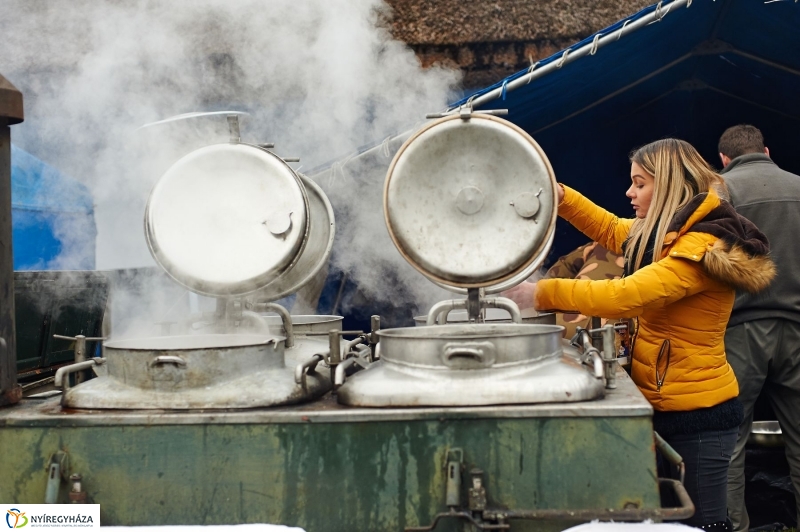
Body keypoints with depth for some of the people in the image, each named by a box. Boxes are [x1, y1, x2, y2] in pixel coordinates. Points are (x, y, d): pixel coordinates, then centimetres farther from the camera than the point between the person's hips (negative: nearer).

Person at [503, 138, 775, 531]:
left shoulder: (703, 247, -21)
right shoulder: (662, 234, 8)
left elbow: (624, 297, -31)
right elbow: (612, 230, 25)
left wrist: (542, 293, -26)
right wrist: (560, 196, 11)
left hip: (696, 416, -9)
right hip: (663, 406, 9)